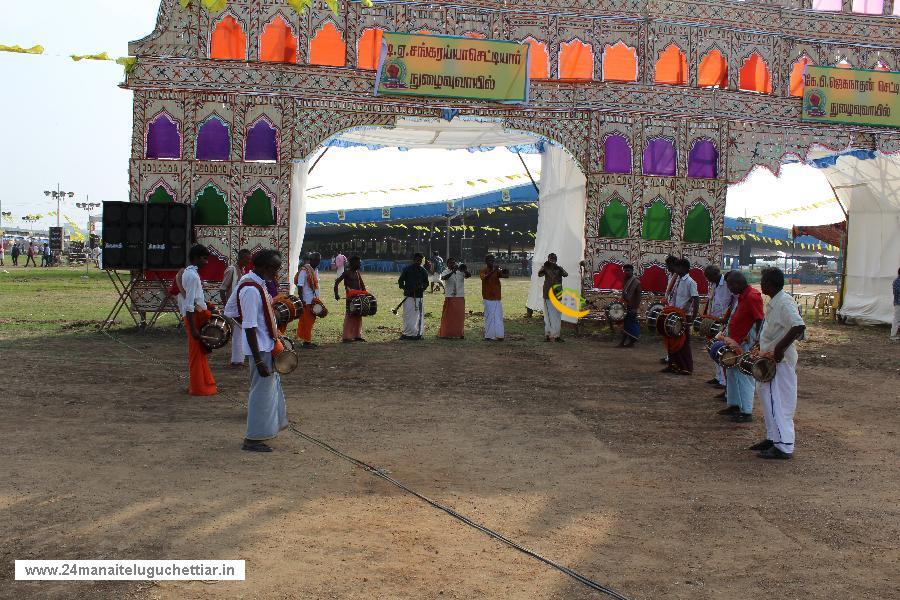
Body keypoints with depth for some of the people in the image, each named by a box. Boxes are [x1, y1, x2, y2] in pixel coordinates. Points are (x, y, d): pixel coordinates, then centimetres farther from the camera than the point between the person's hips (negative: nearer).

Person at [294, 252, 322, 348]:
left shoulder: (315, 270, 12)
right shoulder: (304, 271, -14)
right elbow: (300, 286, -17)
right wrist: (301, 300, -20)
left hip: (314, 300, 8)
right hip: (307, 301, -8)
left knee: (311, 320, 12)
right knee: (307, 321, -3)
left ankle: (308, 340, 20)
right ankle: (306, 341, 3)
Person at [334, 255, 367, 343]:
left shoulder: (358, 273, 14)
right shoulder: (347, 273, -6)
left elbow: (362, 285, 21)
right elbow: (337, 282, -11)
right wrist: (336, 294, -20)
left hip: (358, 296, 7)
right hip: (350, 297, -7)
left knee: (358, 316, 10)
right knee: (349, 316, -8)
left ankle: (357, 335, 19)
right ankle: (346, 337, -6)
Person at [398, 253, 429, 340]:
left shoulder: (423, 271, 9)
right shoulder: (407, 269, 3)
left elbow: (426, 283, 15)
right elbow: (400, 281, 5)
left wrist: (421, 288, -6)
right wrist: (405, 289, -12)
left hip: (419, 296, 2)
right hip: (408, 295, -2)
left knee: (419, 315, 0)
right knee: (407, 315, -3)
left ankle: (418, 333, 5)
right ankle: (407, 333, 1)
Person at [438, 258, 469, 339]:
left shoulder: (461, 272, 7)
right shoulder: (446, 272, 0)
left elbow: (469, 275, -7)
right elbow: (443, 278, -22)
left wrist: (464, 270, -26)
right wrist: (452, 272, -33)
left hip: (460, 297, 3)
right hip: (449, 297, -3)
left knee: (460, 316, 6)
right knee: (448, 316, 1)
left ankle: (459, 333, 14)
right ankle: (447, 334, 8)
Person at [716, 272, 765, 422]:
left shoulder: (752, 297, -18)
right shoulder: (740, 296, 12)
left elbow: (759, 321, -21)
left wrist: (749, 342, -23)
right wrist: (726, 333, 14)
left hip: (746, 345, -10)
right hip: (735, 343, 10)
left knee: (744, 377, -5)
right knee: (731, 373, 17)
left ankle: (746, 412, 0)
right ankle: (734, 405, 28)